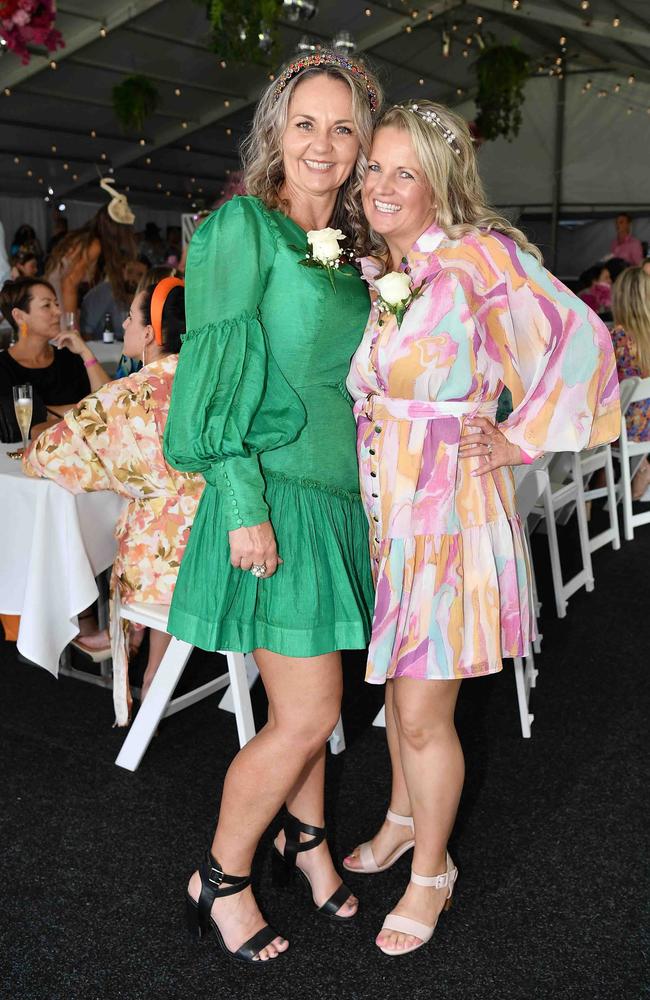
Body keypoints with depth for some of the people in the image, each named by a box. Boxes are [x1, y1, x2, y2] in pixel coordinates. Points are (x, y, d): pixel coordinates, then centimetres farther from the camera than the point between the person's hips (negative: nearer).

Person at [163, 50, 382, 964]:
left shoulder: (349, 251, 14)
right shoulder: (243, 228, -7)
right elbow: (219, 374, -12)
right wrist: (244, 504, -17)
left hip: (339, 495, 7)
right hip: (277, 495, -7)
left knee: (311, 700, 16)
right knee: (307, 715, -3)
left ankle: (304, 838, 38)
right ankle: (219, 880, 18)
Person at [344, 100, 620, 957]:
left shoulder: (479, 256, -14)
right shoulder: (372, 273, 7)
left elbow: (581, 340, -16)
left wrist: (519, 440, -12)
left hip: (450, 510, -6)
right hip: (382, 508, 7)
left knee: (423, 715, 2)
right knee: (397, 682, 21)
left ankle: (431, 870, 28)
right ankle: (404, 817, 46)